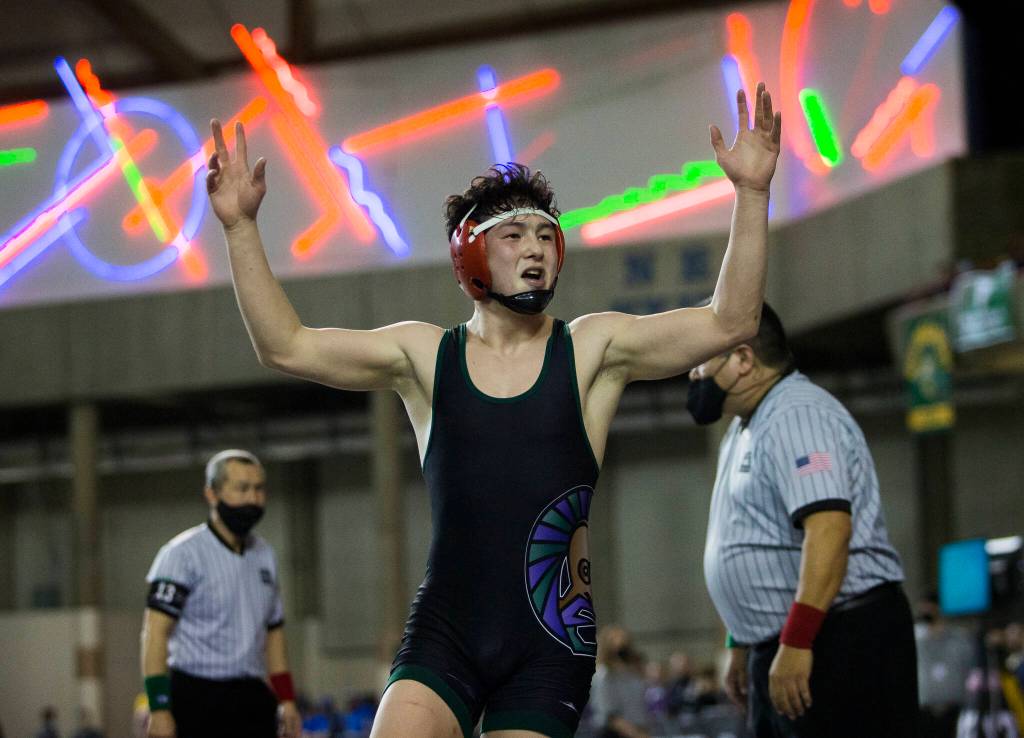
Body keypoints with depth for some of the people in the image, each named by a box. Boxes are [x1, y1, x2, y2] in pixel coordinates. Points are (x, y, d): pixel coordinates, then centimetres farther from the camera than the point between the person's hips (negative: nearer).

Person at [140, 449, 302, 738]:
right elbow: (155, 633, -13)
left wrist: (287, 699, 16)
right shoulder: (183, 553, -7)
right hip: (195, 700, -6)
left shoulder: (264, 554, 15)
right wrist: (159, 709, -20)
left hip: (250, 698, 6)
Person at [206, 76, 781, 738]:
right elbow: (285, 346, 3)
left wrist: (752, 192, -13)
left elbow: (729, 324, -4)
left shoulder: (591, 350, 5)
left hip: (549, 644, 0)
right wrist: (241, 227, -6)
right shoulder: (424, 356, 7)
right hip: (444, 630, 0)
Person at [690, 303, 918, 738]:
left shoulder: (797, 417, -13)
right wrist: (741, 644, 24)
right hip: (781, 651, 10)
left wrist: (796, 643, -29)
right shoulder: (745, 430, 19)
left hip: (837, 643, -10)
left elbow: (829, 529, -25)